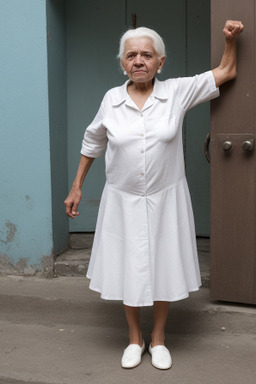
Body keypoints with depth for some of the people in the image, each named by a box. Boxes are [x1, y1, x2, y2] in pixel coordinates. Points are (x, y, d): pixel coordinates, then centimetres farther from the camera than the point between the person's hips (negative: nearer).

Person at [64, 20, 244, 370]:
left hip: (166, 201, 0)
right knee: (128, 271, 9)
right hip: (123, 202, 1)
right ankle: (135, 338, 31)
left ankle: (158, 338, 31)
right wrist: (77, 187, 11)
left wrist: (230, 39, -8)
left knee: (164, 270, 9)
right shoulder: (112, 99, -4)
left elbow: (226, 72, 5)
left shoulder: (178, 92, -6)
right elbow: (92, 143, 10)